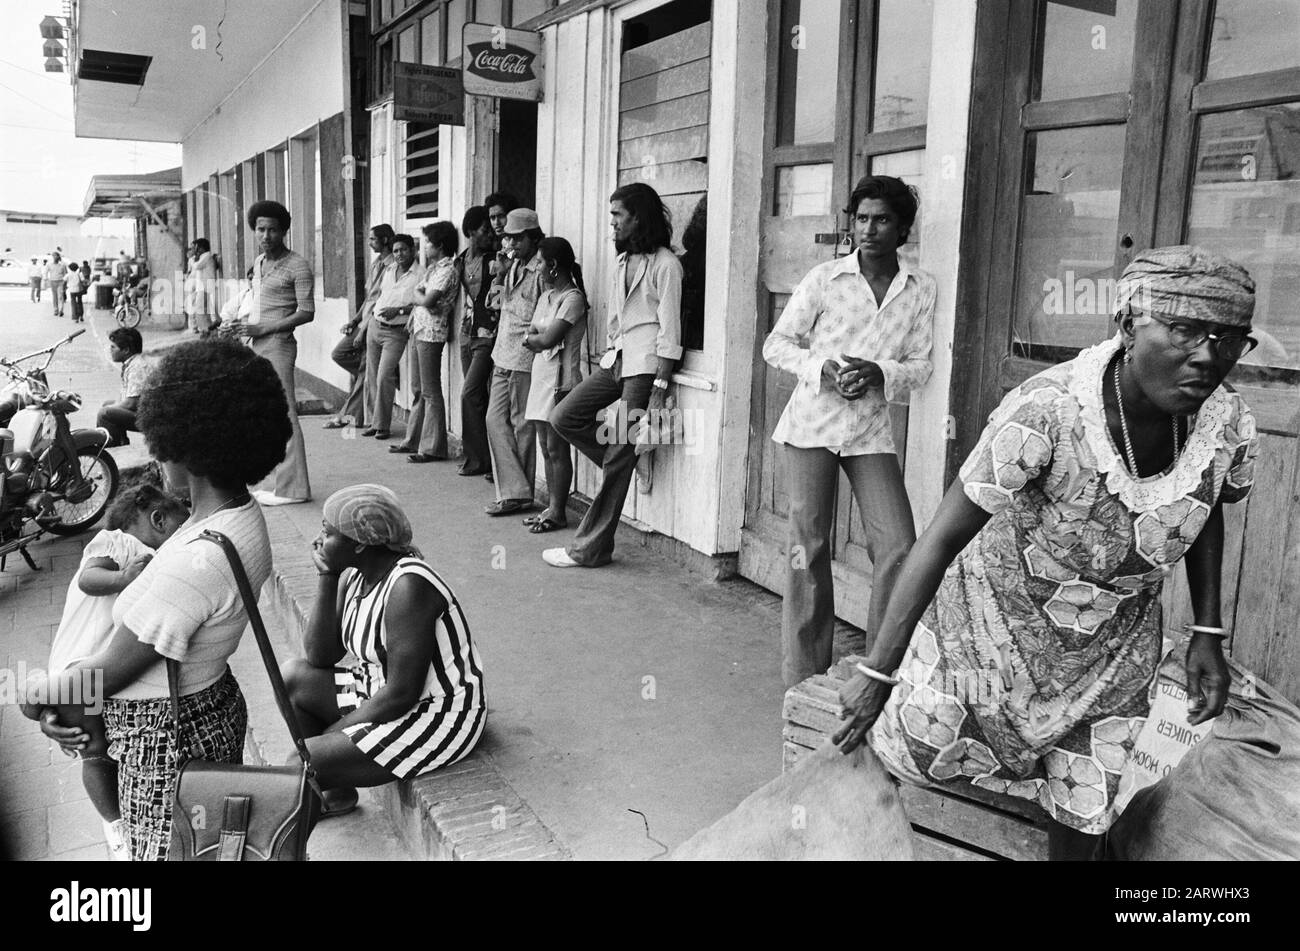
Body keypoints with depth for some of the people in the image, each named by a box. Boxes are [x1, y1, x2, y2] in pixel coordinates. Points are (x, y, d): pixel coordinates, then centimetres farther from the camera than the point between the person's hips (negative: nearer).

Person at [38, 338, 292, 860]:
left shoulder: (196, 562, -33)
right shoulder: (240, 513, -3)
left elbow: (114, 669, -20)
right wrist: (71, 681, 4)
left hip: (164, 737, -9)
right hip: (213, 706, 9)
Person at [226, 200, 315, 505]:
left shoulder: (297, 266, -9)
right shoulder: (259, 262, 16)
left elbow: (306, 313, -14)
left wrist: (263, 328, -15)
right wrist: (245, 329, 8)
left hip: (278, 345, -9)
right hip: (257, 345, 9)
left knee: (283, 415, -8)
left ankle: (292, 488, -3)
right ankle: (276, 481, 18)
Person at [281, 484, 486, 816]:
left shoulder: (407, 587, -26)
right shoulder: (354, 575, 2)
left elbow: (401, 695, -25)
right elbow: (319, 657, 2)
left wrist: (333, 733, -13)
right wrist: (327, 578, -7)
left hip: (439, 719, -10)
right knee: (291, 676, 8)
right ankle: (334, 793, 15)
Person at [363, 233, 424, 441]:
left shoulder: (420, 274, -9)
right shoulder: (389, 270, 12)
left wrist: (398, 310, -20)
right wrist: (373, 314, 18)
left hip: (396, 332, -7)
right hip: (375, 325, 7)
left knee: (384, 377, -13)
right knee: (371, 377, 7)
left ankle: (382, 425, -4)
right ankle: (371, 421, 16)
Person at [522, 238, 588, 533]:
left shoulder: (573, 298, -11)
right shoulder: (546, 295, 16)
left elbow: (548, 338, -16)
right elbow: (532, 337, 13)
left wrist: (532, 337, 2)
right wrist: (539, 339, -6)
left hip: (560, 379, -9)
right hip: (540, 375, 9)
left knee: (557, 448, -4)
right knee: (546, 447, 12)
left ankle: (558, 512, 4)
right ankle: (552, 507, 20)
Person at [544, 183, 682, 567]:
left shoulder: (665, 264, -8)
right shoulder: (624, 261, 16)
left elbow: (670, 330, -12)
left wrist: (659, 389, -16)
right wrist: (607, 354, 10)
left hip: (644, 364, -8)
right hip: (615, 360, 8)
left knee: (618, 458, -5)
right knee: (563, 417, -1)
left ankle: (591, 548, 2)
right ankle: (624, 463, 15)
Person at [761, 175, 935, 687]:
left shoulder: (921, 289, 5)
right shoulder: (825, 277, 0)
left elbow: (920, 364, 6)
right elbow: (776, 343, 1)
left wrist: (879, 373, -14)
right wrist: (822, 368, -16)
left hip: (871, 430, 2)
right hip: (812, 422, -2)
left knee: (898, 547, -7)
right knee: (809, 548, 1)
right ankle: (803, 677, 13)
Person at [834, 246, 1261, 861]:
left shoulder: (1229, 426, -18)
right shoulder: (1046, 413, -36)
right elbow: (941, 539, -30)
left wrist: (1209, 634, 0)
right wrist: (876, 673, -28)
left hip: (1114, 637, 4)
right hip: (1002, 610, -4)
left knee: (1084, 801, 11)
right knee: (913, 752, 0)